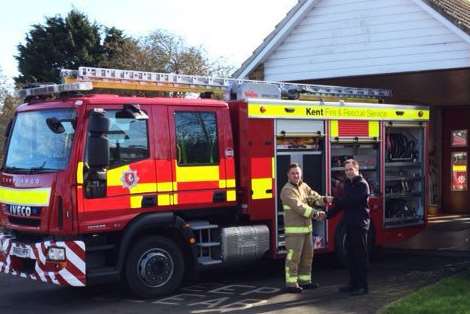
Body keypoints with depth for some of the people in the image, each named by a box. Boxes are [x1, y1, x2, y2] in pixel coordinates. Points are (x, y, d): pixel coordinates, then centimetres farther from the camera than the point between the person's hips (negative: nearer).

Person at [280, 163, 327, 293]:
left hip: (306, 228, 8)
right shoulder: (287, 190, -14)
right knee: (293, 257, -7)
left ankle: (305, 281, 25)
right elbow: (298, 206, -25)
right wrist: (315, 214, -32)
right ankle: (291, 284, -3)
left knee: (308, 256, 15)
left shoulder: (304, 186, 12)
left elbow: (314, 197, 6)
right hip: (294, 230, -8)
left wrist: (324, 200, -16)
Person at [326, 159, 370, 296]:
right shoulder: (348, 184, 16)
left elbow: (352, 201, -22)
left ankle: (363, 286, -2)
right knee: (351, 255, 12)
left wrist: (334, 200, -16)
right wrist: (327, 215, 11)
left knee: (360, 255, -5)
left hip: (360, 225, -9)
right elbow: (343, 202, 18)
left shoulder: (362, 184, -11)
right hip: (350, 224, 9)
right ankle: (354, 284, 20)